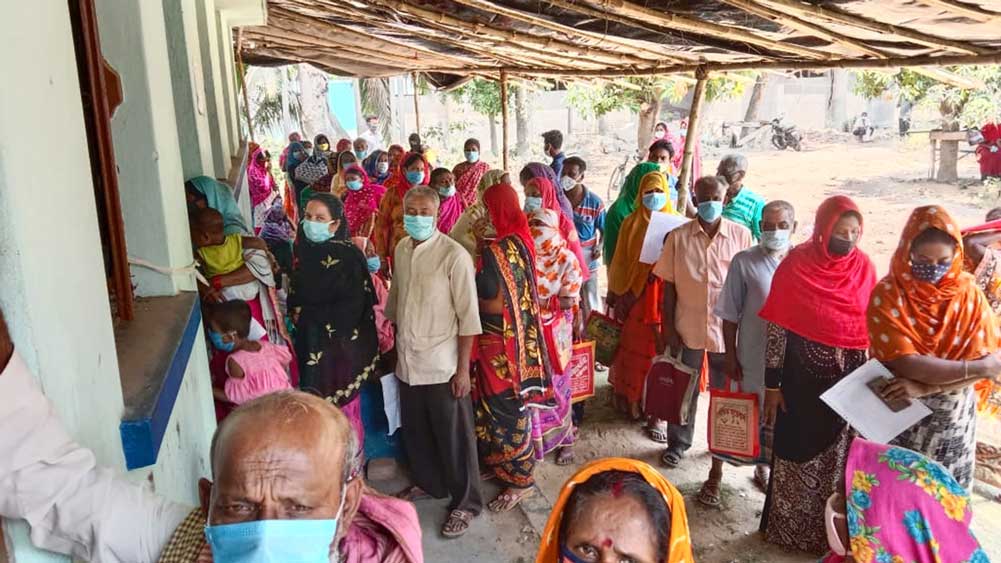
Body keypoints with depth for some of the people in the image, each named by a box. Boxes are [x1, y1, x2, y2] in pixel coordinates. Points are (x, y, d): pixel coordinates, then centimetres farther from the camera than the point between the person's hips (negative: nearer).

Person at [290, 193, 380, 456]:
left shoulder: (348, 255, -15)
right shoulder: (303, 248, 5)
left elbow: (352, 306, -18)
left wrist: (307, 314, -11)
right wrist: (295, 312, -1)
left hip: (342, 341, -6)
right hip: (311, 340, 6)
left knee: (343, 404, 4)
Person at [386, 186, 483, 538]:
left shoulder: (454, 256, -16)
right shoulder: (401, 250, 4)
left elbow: (468, 318, -14)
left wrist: (463, 369, -15)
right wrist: (394, 344, 16)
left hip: (442, 367, -6)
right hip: (408, 363, 6)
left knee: (454, 439, 7)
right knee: (416, 431, 20)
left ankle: (465, 503, 25)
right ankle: (428, 483, 43)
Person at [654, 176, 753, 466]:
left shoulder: (741, 235, -5)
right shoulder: (678, 236, -5)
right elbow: (669, 286, -1)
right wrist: (668, 326, -3)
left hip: (727, 327, 0)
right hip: (688, 326, 0)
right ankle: (678, 441, 30)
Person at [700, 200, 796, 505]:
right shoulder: (744, 262, -9)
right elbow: (730, 315, -6)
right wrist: (731, 356, -7)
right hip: (752, 357, -3)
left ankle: (762, 468, 41)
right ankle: (715, 475, 24)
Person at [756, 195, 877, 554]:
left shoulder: (864, 268, -2)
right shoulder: (795, 266, -12)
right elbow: (777, 329, -10)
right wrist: (771, 384, -10)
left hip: (849, 379, 3)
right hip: (803, 377, -3)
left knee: (837, 456, 14)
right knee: (797, 452, 10)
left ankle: (828, 530, 33)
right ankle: (787, 526, 29)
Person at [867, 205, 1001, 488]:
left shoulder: (969, 293, -7)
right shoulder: (887, 294, -16)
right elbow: (906, 364, -22)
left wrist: (925, 387, -23)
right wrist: (978, 368, -19)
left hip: (953, 421, 3)